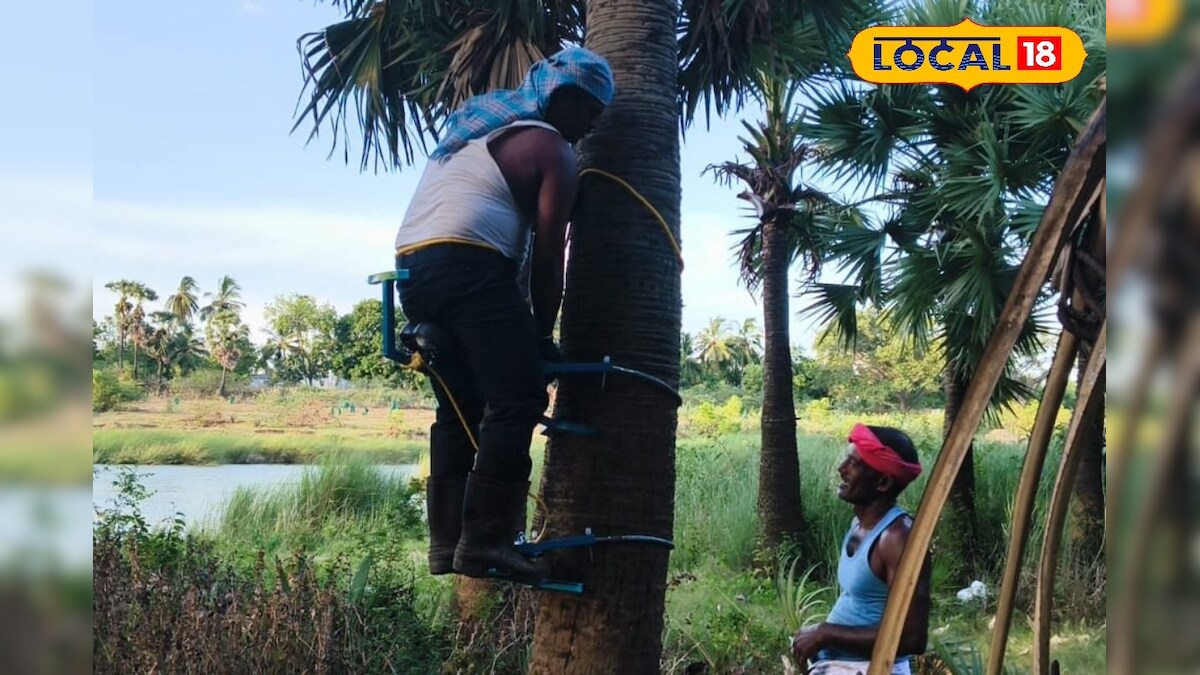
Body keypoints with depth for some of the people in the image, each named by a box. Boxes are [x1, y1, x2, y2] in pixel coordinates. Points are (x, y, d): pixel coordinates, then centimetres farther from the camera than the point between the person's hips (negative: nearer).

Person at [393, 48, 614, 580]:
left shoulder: (475, 124, 28)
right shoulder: (551, 148, 3)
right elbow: (547, 254, -1)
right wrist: (543, 333, 5)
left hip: (411, 266, 9)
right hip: (469, 266, -9)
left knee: (460, 407, 14)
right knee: (517, 399, -10)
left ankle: (446, 542, 12)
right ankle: (484, 541, -16)